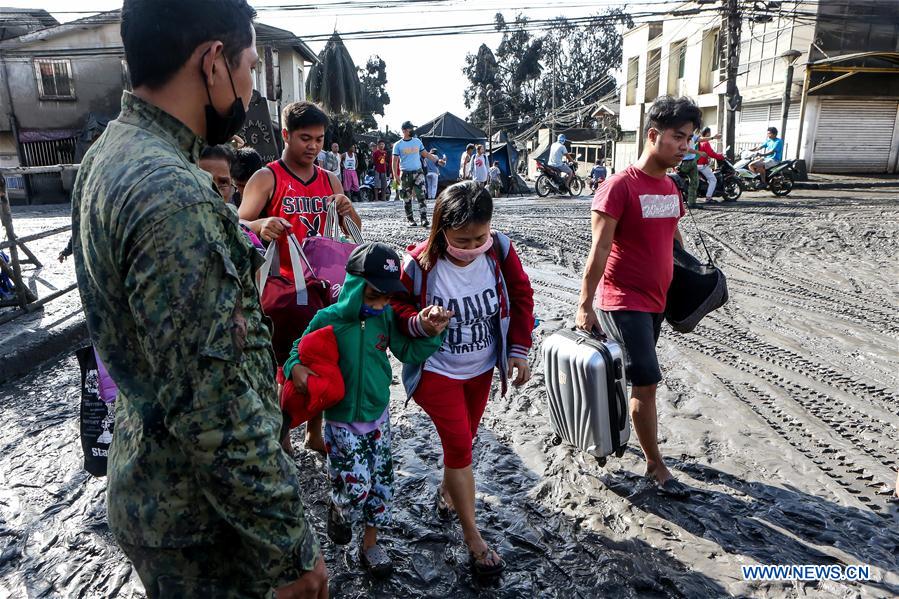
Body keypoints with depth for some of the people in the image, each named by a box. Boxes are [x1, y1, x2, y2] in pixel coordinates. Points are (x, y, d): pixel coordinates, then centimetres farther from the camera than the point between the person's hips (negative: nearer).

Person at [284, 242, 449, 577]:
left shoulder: (386, 317, -7)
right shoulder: (328, 320, -17)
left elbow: (408, 353, -2)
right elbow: (300, 350, -4)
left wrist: (431, 334, -19)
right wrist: (295, 367, -26)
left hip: (378, 414, 4)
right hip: (342, 419, -3)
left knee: (380, 483, 11)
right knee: (355, 488, -5)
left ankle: (370, 544, 34)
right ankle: (338, 509, 33)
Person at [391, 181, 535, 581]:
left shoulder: (500, 251, -17)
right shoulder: (419, 264, -25)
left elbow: (521, 296, -3)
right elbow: (398, 307, -12)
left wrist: (519, 350, -6)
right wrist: (419, 323, -34)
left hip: (482, 368, 4)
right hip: (437, 371, -4)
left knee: (463, 439, 21)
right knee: (459, 445, -4)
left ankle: (447, 493, 51)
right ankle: (472, 537, 14)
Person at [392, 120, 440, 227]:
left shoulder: (417, 141, 9)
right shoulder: (398, 145, 0)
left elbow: (425, 154, 15)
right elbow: (395, 160, -2)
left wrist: (436, 160, 7)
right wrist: (395, 175, -13)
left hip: (418, 172, 2)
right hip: (405, 174, -1)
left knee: (422, 195, -12)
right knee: (407, 198, 4)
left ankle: (424, 218, -14)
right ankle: (410, 219, 14)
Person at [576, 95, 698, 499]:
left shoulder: (671, 188, 9)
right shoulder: (620, 186, -15)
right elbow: (599, 250, -17)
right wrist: (585, 304, -17)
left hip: (656, 300, 7)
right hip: (624, 302, -7)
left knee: (619, 376, 20)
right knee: (647, 383, -3)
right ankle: (655, 465, 13)